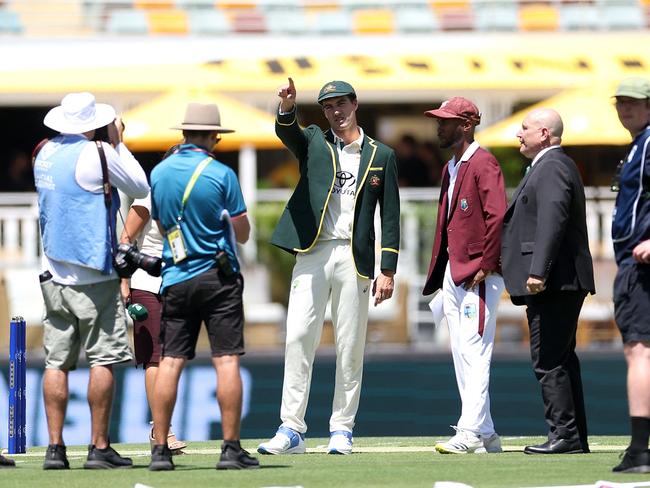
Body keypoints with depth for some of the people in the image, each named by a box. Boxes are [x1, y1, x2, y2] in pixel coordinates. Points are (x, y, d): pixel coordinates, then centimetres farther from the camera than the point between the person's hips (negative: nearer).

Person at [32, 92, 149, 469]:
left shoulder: (45, 154, 9)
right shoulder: (96, 155, -11)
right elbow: (141, 188, 0)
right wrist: (118, 143, 9)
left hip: (54, 273, 6)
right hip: (94, 275, -6)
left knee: (57, 362, 4)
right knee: (103, 359, -2)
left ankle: (55, 447, 1)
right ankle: (100, 448, -3)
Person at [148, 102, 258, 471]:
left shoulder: (160, 173, 5)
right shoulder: (221, 174, -9)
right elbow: (242, 233, -3)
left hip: (176, 278, 4)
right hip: (218, 278, -4)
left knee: (170, 363, 4)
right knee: (227, 361, -3)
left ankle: (160, 450, 1)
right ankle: (231, 449, -6)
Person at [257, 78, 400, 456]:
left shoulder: (381, 156, 9)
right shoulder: (313, 143, 11)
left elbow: (390, 216, 7)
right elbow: (287, 132, -13)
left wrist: (388, 270, 0)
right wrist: (287, 108, -36)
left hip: (355, 258, 0)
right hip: (313, 252, 0)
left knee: (350, 346, 2)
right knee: (299, 338, -6)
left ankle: (342, 430, 9)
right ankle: (292, 430, -6)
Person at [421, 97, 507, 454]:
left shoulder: (483, 164, -9)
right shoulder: (450, 169, 20)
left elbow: (497, 216, -18)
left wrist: (485, 265, -19)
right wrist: (438, 274, 18)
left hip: (478, 275, -10)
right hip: (453, 273, 10)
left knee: (474, 353, -12)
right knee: (461, 355, 9)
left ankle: (471, 433, -15)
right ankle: (485, 435, 12)